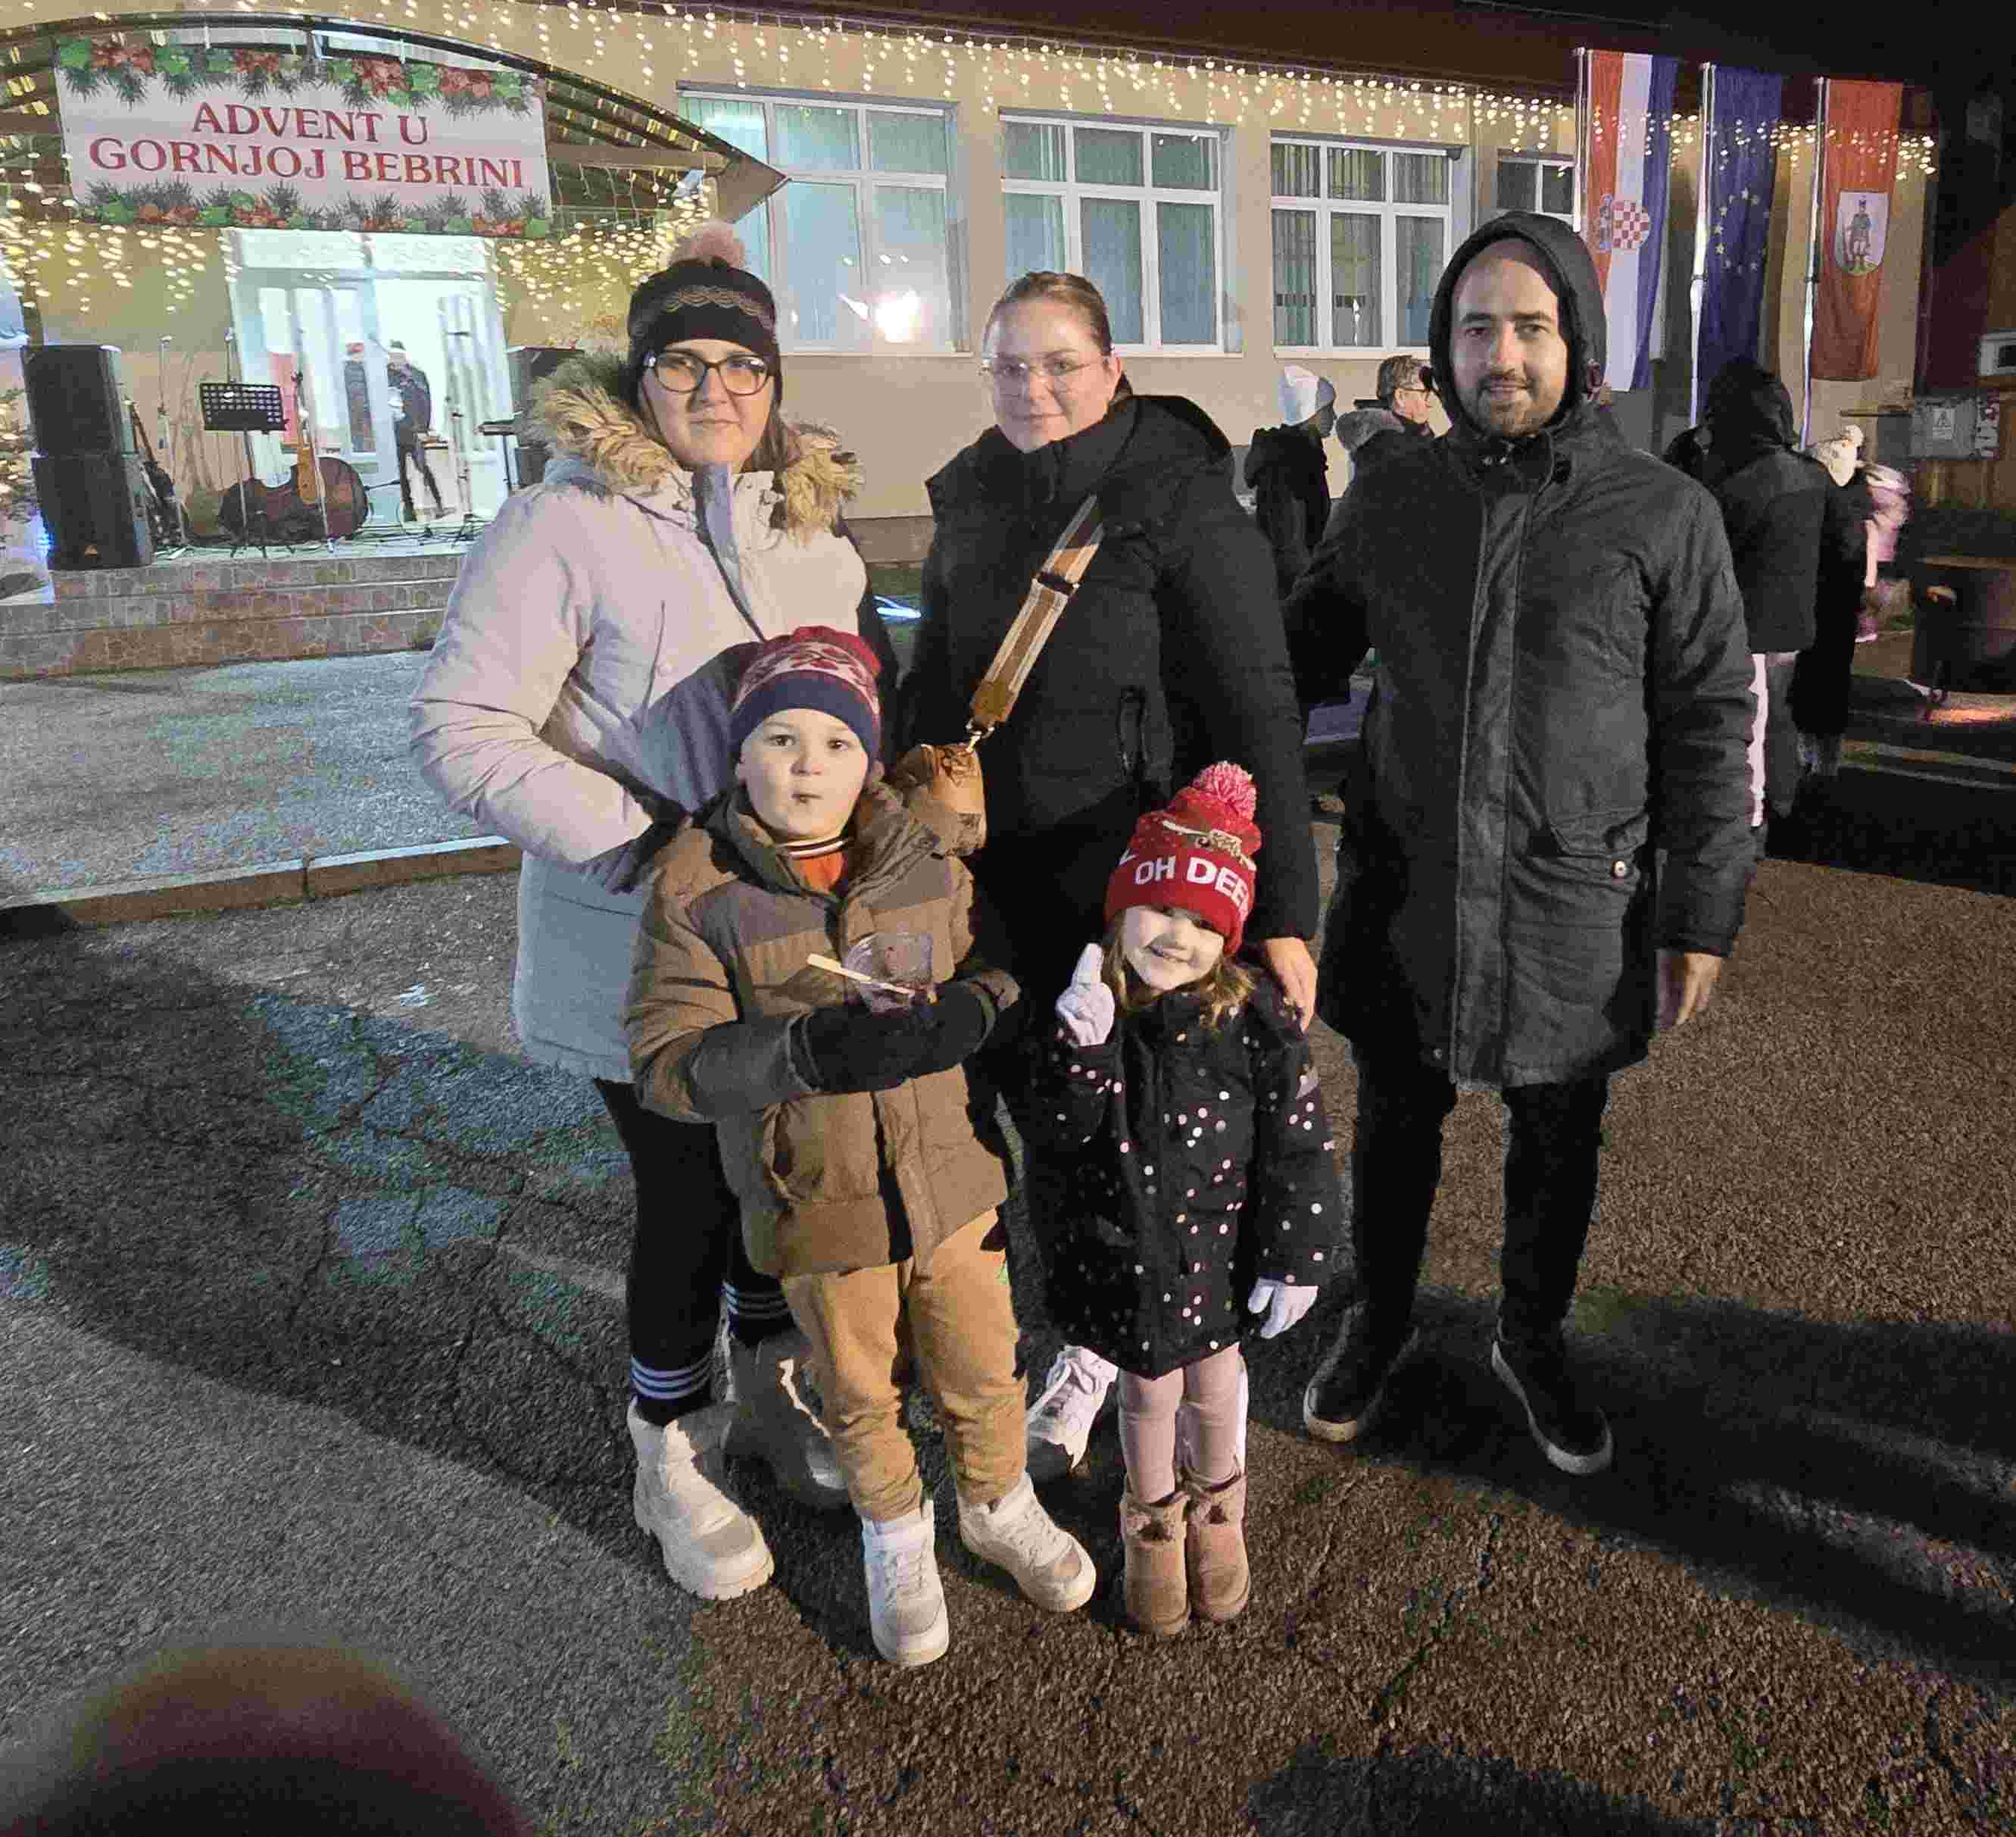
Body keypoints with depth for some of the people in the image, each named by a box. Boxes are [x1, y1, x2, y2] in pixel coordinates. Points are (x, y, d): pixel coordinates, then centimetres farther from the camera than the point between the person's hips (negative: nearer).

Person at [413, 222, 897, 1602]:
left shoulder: (814, 524, 7)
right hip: (644, 951, -5)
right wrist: (640, 839, -23)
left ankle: (773, 1394, 44)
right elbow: (459, 726, -16)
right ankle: (673, 1459, 32)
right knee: (688, 1191, 7)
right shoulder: (569, 523, -13)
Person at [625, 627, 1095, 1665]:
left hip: (950, 1176, 2)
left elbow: (1002, 958, 2)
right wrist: (807, 1049, -35)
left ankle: (998, 1507, 49)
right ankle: (894, 1537, 48)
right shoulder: (697, 889, -16)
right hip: (816, 1202, -2)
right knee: (859, 1393, 19)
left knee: (982, 1366, 19)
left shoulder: (927, 858, -7)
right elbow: (663, 1064, -18)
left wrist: (973, 1011, -23)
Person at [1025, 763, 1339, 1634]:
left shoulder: (1254, 1021, -19)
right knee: (1146, 1391, 18)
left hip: (1218, 1245, -1)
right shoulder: (1089, 1011, -13)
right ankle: (1153, 1521, 48)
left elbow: (1298, 1150, -11)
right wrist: (1083, 1051, -30)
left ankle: (1216, 1510, 51)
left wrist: (1294, 1258, -8)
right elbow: (1056, 1137, -14)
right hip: (1121, 1249, 1)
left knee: (1213, 1382, 20)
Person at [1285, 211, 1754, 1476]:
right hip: (1405, 887, 2)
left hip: (1575, 907, -1)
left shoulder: (1665, 517, -6)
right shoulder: (1392, 501, 1)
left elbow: (1710, 727, -3)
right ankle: (1380, 1325, 40)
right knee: (1398, 1122, 16)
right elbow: (1307, 651, 13)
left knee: (1559, 1141, 16)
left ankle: (1535, 1338, 41)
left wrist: (1702, 917, -6)